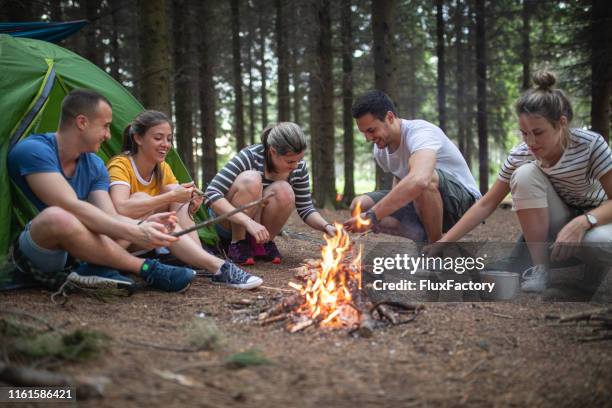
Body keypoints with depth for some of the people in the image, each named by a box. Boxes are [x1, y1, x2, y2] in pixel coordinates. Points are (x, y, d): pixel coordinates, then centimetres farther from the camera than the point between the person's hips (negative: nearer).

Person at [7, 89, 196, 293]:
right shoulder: (32, 150, -21)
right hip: (32, 254, -7)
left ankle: (97, 270, -25)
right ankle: (147, 269, -30)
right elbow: (72, 207, -33)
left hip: (70, 254, 7)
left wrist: (142, 225, -32)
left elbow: (110, 216, -11)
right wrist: (134, 233, -39)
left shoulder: (95, 166, 2)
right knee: (58, 217, -40)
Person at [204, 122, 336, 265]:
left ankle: (264, 242, -7)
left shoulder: (299, 167, -12)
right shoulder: (250, 157, -26)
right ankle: (237, 243, -18)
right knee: (251, 179, -33)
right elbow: (211, 194, -33)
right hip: (229, 220, -3)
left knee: (284, 191, -29)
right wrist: (248, 222, -44)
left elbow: (305, 209, -4)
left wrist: (326, 226, -24)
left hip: (259, 222, 4)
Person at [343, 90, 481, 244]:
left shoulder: (420, 132, -28)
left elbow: (419, 180, -49)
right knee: (359, 205, -8)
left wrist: (372, 216, -48)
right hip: (424, 202, 7)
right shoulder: (379, 150, -1)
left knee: (425, 178, -41)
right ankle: (425, 238, -3)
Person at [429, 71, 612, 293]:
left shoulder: (591, 145, -26)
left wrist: (581, 223, -43)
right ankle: (540, 266, -20)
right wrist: (442, 243, -24)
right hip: (559, 220, 3)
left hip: (593, 219, -2)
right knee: (524, 173, -28)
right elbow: (486, 204, -15)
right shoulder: (520, 155, -18)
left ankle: (587, 264, -3)